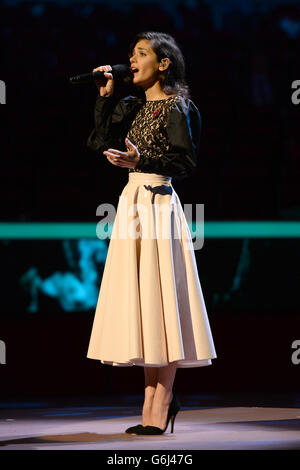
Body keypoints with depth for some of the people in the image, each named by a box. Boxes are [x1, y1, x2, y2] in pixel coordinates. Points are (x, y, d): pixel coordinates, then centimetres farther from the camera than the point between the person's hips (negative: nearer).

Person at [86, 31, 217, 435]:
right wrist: (105, 97, 4)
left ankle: (161, 404, -6)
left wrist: (140, 160, -26)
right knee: (139, 303, 7)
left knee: (159, 299, -7)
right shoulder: (133, 107, 16)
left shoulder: (177, 109, -6)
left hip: (158, 204, -8)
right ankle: (155, 398, 12)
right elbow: (100, 142, 8)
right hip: (133, 203, 8)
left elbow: (185, 163, -13)